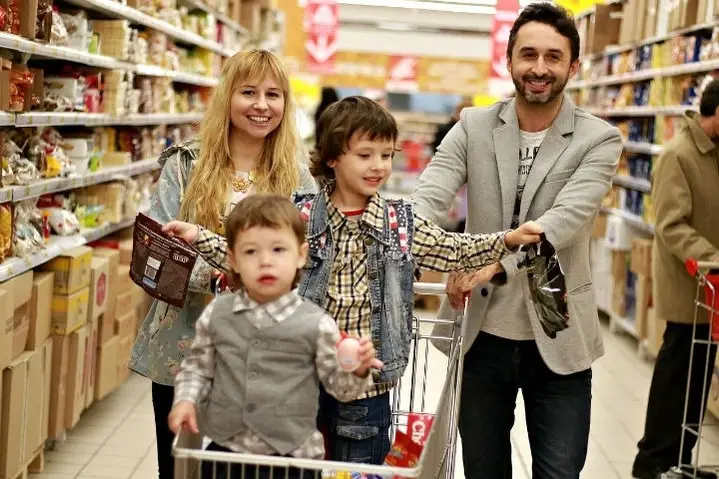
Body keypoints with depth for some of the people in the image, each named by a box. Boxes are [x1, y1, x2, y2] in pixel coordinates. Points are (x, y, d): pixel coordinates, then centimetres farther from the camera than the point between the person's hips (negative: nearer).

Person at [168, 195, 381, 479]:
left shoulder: (316, 324, -9)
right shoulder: (216, 314, -1)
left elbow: (337, 386, -2)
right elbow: (198, 366, 13)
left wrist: (357, 371, -21)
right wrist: (186, 400, -3)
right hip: (225, 452, 2)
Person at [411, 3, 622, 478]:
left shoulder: (598, 140, -6)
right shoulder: (473, 126, 1)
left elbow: (566, 217, -21)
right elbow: (427, 199, -12)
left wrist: (495, 262, -38)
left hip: (557, 339, -2)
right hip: (482, 335, 2)